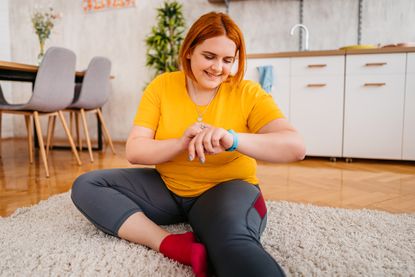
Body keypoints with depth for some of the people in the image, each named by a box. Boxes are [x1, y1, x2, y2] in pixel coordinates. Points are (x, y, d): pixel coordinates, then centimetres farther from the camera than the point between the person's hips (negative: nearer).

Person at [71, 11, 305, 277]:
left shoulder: (248, 93, -8)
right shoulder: (161, 86, -2)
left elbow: (296, 147, -20)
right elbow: (133, 151, -9)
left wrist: (232, 139, -37)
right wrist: (181, 143, -29)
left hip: (227, 188, -5)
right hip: (167, 189, 6)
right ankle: (173, 245, -26)